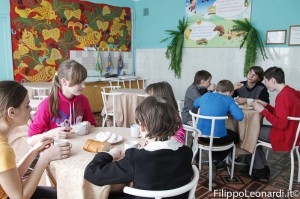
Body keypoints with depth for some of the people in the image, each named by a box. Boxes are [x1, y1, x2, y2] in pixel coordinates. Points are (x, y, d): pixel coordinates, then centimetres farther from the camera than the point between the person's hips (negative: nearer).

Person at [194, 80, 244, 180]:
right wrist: (229, 110, 6)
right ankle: (216, 161, 16)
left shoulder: (206, 95, 9)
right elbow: (240, 116, -12)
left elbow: (195, 104, 28)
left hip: (201, 135, 6)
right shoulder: (228, 99, -3)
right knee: (235, 136, 27)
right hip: (218, 138, -5)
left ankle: (215, 159, 35)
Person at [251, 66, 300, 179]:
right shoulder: (290, 91, 5)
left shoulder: (283, 96, -24)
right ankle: (263, 167, 19)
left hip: (284, 137, -9)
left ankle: (260, 169, 17)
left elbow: (281, 124, -26)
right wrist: (266, 105, 6)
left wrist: (263, 110, -20)